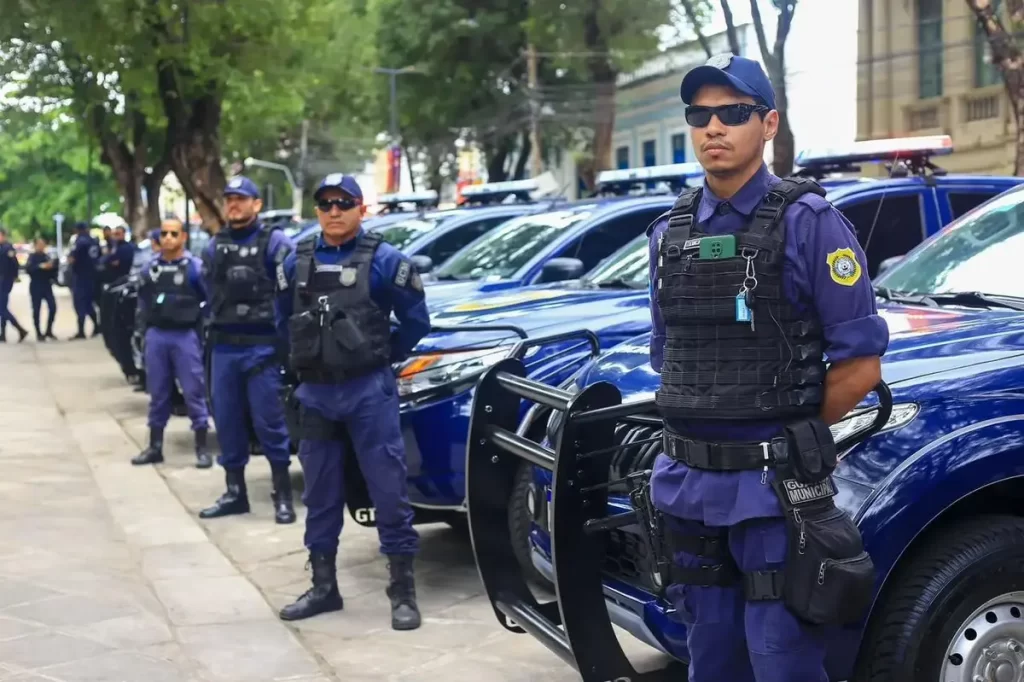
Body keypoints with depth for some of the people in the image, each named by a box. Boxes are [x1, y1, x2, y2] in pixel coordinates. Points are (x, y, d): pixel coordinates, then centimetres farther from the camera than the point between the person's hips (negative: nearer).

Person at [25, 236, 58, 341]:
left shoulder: (47, 256, 11)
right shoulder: (32, 256, -2)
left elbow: (53, 270, 10)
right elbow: (28, 269, -19)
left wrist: (52, 265, -11)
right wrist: (41, 266, -28)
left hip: (47, 286, 4)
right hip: (36, 287, -4)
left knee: (53, 307, -6)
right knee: (36, 310, 0)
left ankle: (49, 331, 8)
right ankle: (39, 334, 9)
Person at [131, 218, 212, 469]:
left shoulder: (195, 267, -5)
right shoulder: (150, 268, 10)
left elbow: (211, 301, -3)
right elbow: (143, 300, 20)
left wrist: (200, 327, -5)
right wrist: (144, 328, 12)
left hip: (185, 336, -4)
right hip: (156, 336, 5)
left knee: (193, 392, -3)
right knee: (157, 393, 11)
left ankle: (201, 448, 2)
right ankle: (155, 447, 19)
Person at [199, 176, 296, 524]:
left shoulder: (274, 242, -4)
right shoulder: (215, 246, 14)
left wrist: (281, 333, -6)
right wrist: (217, 322, 16)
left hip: (262, 346, -5)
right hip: (223, 347, 5)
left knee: (268, 422, -5)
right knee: (227, 421, 7)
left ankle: (283, 495, 4)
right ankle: (234, 492, 17)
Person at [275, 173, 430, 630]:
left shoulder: (383, 260, -6)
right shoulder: (297, 263, 7)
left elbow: (416, 320, -2)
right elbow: (285, 321, 21)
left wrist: (381, 357, 1)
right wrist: (308, 356, 11)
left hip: (368, 391, -5)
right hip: (314, 393, 5)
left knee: (388, 489, -3)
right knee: (320, 493, 11)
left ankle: (403, 591, 4)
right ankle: (323, 587, 23)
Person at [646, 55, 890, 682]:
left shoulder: (808, 223, -7)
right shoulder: (670, 232, 9)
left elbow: (861, 361, -9)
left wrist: (781, 434, -3)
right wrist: (696, 430, 7)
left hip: (776, 488, -5)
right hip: (689, 485, 6)